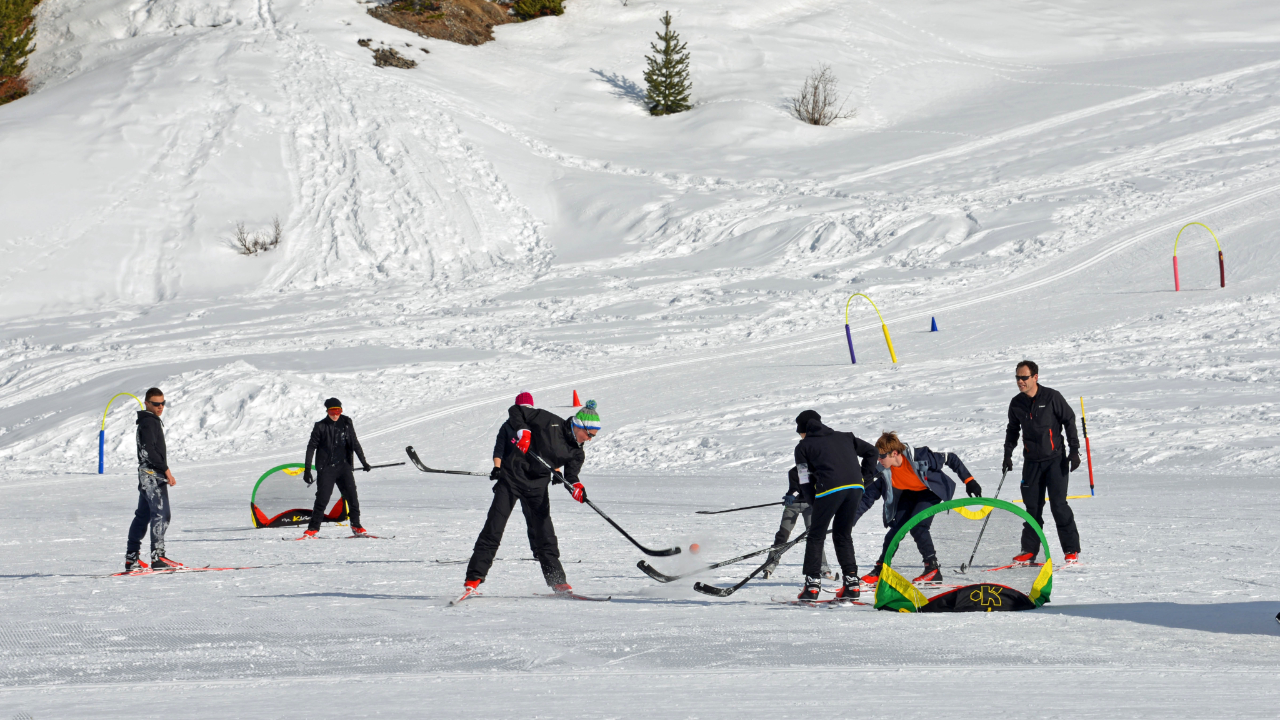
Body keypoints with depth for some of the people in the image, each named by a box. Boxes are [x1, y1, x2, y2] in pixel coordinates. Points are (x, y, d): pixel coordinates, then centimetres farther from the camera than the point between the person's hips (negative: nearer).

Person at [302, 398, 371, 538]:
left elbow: (354, 443, 13)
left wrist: (363, 462, 13)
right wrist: (307, 469, -5)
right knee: (322, 498, -9)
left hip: (343, 466, 2)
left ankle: (356, 526, 8)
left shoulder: (346, 423, 5)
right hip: (326, 468, -2)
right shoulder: (320, 426, -2)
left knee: (352, 496, -5)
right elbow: (311, 447, -1)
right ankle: (313, 528, 0)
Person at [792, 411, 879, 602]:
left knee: (816, 536, 7)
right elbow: (871, 451, 25)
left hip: (830, 489, -4)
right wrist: (863, 480, 25)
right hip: (855, 487, 5)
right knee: (843, 536, 17)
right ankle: (851, 582, 9)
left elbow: (805, 482, 8)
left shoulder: (803, 446, 16)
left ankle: (812, 585, 0)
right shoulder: (843, 437, 29)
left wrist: (815, 503, 15)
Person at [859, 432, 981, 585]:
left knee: (916, 526, -23)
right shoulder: (885, 473, -19)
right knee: (896, 528, -6)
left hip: (930, 492, -5)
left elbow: (951, 459, -23)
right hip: (908, 494, 5)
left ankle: (933, 570, -14)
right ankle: (880, 570, 6)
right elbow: (869, 497, -10)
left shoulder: (920, 457, -35)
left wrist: (969, 481, -21)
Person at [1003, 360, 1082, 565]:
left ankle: (1072, 550, -2)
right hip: (1032, 461, 4)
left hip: (1055, 458, -4)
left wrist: (1074, 450, -6)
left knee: (1058, 504, -10)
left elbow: (1069, 421, -2)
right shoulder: (1016, 404, 5)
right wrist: (1008, 454, 12)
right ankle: (1030, 550, 10)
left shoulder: (1052, 397, -8)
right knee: (1032, 506, 3)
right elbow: (1012, 430, 20)